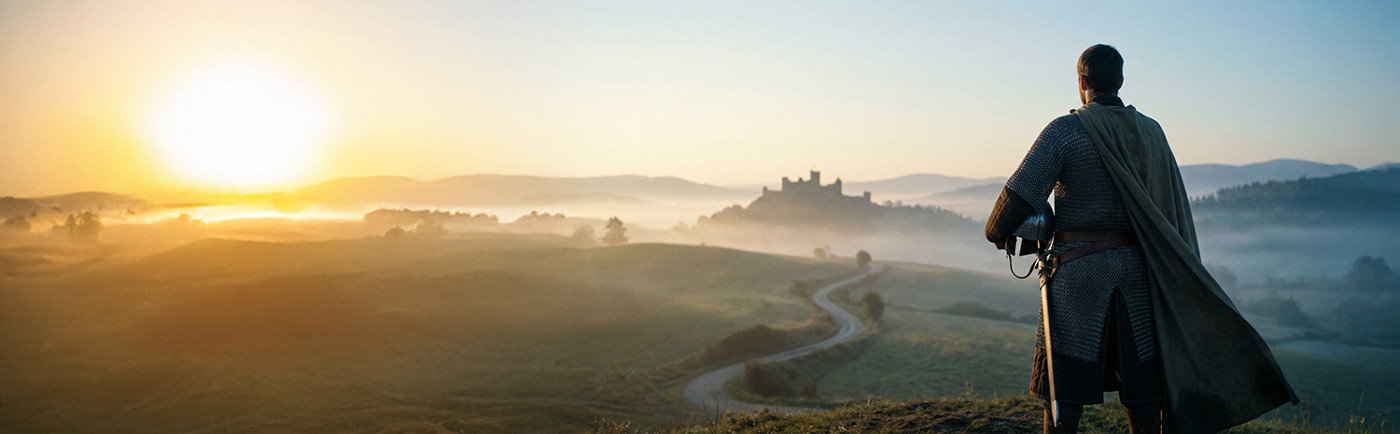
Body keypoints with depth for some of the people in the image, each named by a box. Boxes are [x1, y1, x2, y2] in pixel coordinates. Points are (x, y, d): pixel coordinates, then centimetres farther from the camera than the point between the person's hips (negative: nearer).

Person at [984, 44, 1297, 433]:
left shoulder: (1066, 130, -9)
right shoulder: (1151, 132, 7)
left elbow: (1021, 191, -16)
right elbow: (1173, 207, 10)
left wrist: (998, 232, 2)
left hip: (1077, 268, -5)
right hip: (1134, 267, 5)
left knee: (1063, 387, 1)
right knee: (1140, 381, 12)